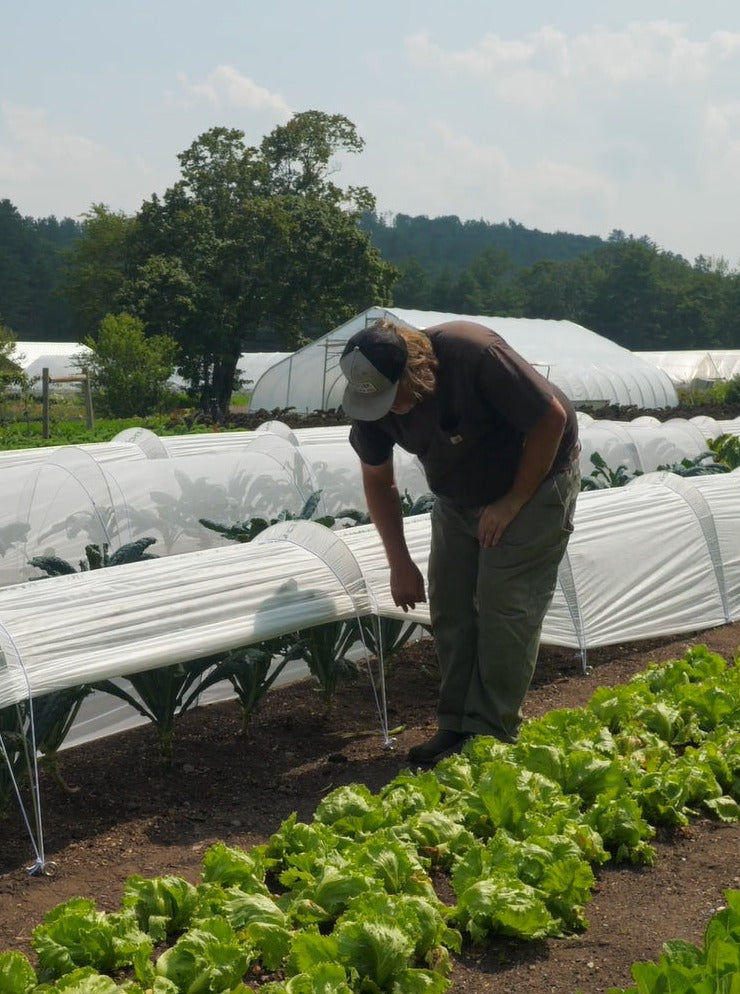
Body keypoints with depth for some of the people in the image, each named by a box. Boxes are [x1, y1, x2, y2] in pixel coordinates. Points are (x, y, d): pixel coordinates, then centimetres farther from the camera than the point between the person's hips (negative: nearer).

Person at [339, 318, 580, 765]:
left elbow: (551, 418, -25)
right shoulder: (373, 394, -17)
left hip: (534, 479, -6)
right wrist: (400, 563, -5)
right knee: (449, 606, 2)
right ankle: (456, 725, 11)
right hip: (459, 496, 6)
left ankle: (490, 734, -5)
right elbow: (378, 480, -1)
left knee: (505, 605, -11)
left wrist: (513, 502, -20)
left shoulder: (475, 354, -36)